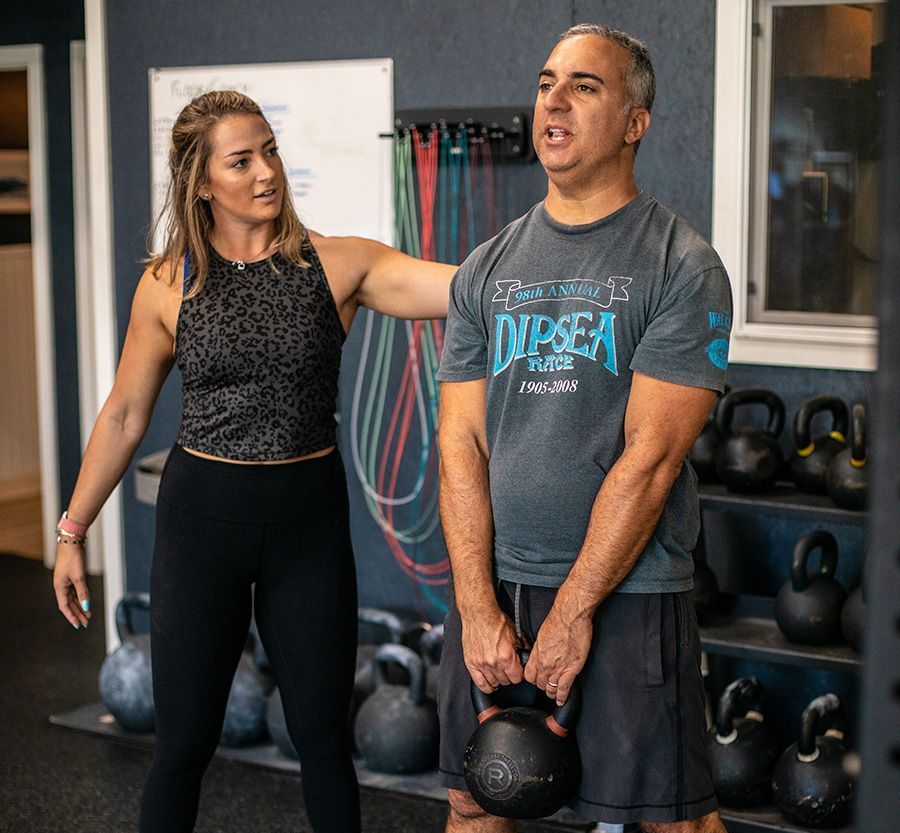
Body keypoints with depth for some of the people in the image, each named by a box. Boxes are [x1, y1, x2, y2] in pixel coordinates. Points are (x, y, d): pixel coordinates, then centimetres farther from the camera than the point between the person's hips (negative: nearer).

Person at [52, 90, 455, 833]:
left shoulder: (338, 265, -5)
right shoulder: (169, 286, -2)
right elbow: (124, 416, 7)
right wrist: (73, 531, 8)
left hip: (310, 519, 0)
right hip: (203, 517, 0)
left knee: (324, 737, 10)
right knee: (184, 743, 7)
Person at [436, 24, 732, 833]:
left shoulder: (681, 266, -7)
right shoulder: (488, 267, 8)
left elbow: (649, 457, -13)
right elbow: (461, 442, 3)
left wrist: (572, 611, -14)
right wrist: (478, 607, -6)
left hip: (627, 589, -4)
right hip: (492, 585, 5)